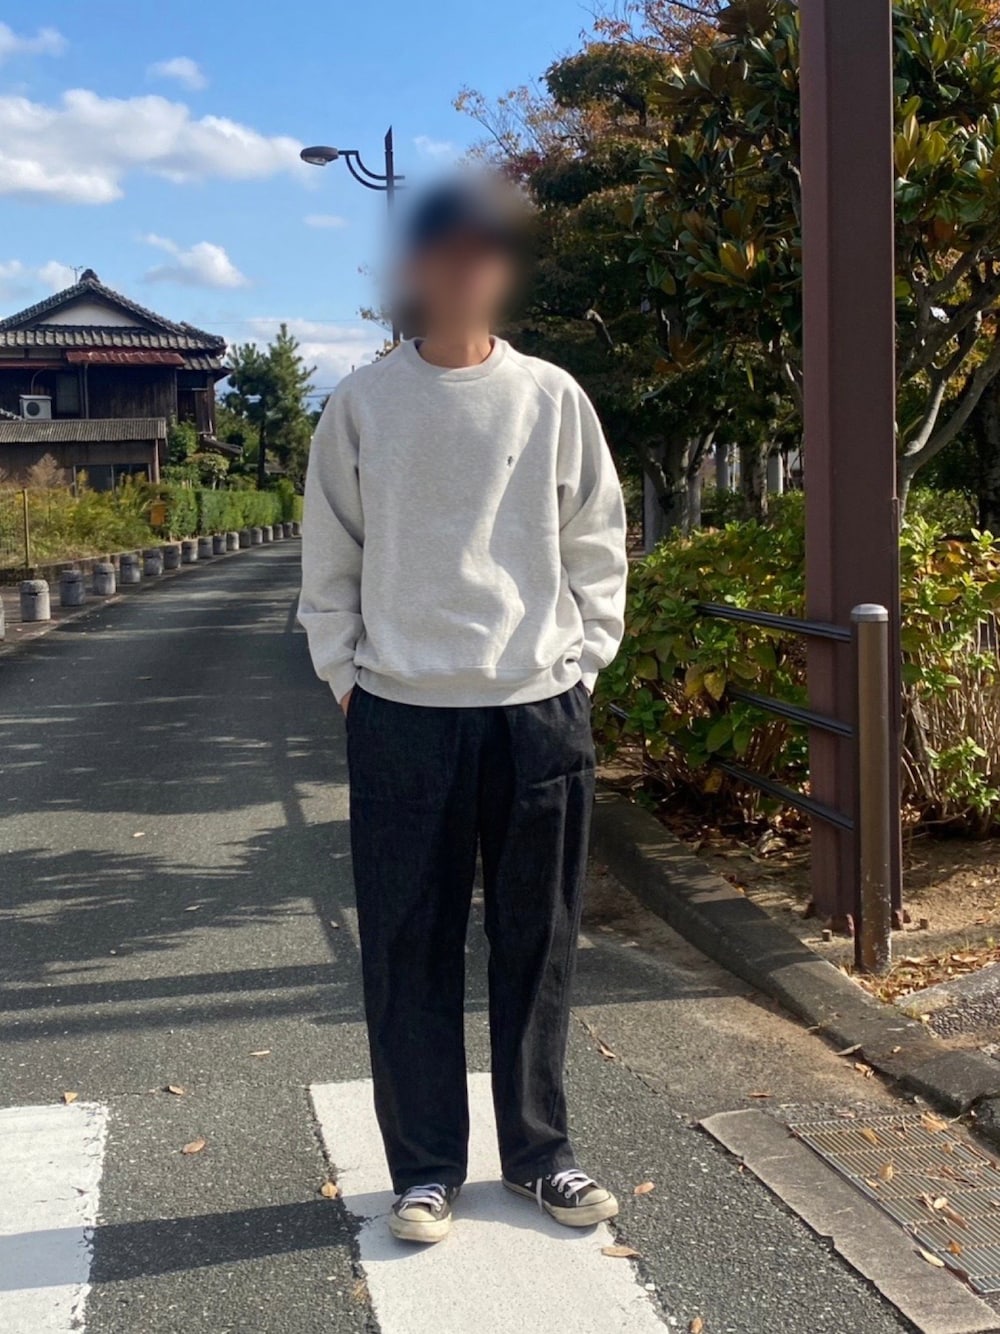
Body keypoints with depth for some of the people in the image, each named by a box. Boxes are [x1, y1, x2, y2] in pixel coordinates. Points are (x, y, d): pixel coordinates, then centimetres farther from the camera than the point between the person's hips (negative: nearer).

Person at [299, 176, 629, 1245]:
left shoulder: (552, 399, 4)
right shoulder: (360, 405, 3)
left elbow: (597, 548, 8)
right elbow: (329, 560, 7)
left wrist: (580, 664, 0)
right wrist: (345, 675, 1)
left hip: (539, 707, 1)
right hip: (401, 713, 0)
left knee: (537, 946, 9)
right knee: (409, 949, 5)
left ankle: (540, 1152, 25)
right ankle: (425, 1165, 20)